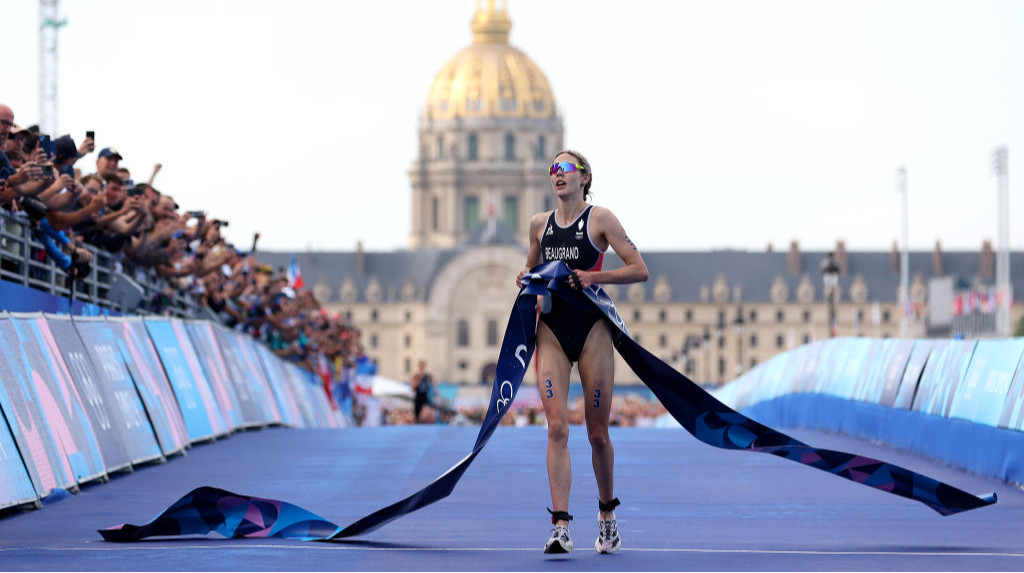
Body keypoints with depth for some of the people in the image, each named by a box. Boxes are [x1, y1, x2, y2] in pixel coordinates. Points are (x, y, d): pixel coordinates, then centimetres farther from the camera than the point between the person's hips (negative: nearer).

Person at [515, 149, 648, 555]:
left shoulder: (600, 219, -2)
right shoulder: (539, 224, 11)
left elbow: (639, 270, -4)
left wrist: (594, 277, -16)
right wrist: (527, 280, 3)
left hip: (592, 328, -3)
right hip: (551, 328, 3)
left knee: (597, 433, 3)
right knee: (557, 427, -10)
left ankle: (606, 512, 26)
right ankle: (560, 526, -14)